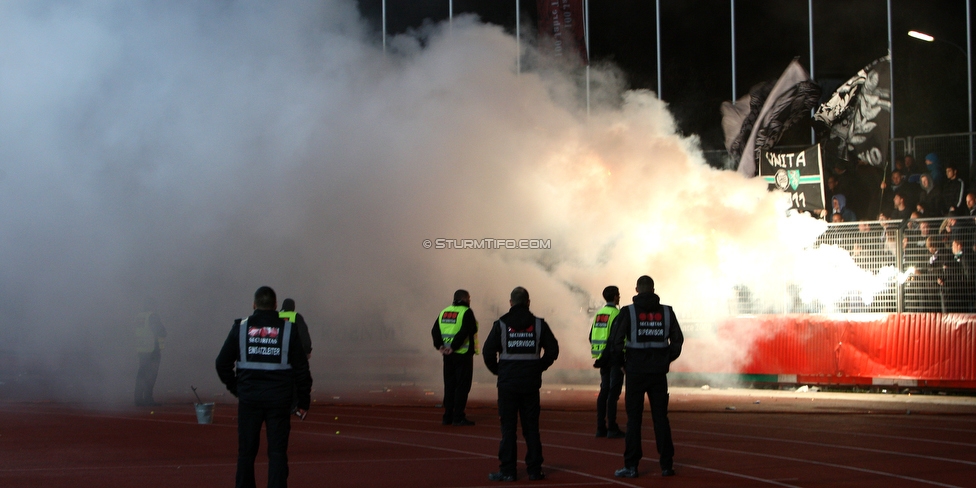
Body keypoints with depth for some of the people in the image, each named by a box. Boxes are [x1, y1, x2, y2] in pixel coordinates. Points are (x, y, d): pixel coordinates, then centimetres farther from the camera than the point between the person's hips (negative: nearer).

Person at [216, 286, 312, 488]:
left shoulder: (241, 327, 1)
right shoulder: (288, 329, -1)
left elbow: (222, 363, 4)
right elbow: (301, 368, -1)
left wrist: (235, 388, 16)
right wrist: (303, 401, 5)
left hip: (248, 398, 1)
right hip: (279, 400, -1)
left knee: (246, 451, 11)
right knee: (277, 452, 2)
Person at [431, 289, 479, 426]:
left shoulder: (444, 312, 12)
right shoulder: (466, 312, -9)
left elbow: (435, 331, 6)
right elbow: (464, 332, -20)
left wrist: (440, 346, 0)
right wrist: (453, 347, -16)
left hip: (448, 357, 7)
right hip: (463, 354, -7)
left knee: (449, 385, 13)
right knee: (463, 386, -2)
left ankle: (447, 416, 13)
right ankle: (458, 417, -5)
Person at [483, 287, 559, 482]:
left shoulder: (501, 324, -3)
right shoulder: (539, 324, 2)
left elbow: (488, 352, -6)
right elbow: (552, 350, 1)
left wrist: (498, 370, 8)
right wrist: (540, 367, 12)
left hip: (507, 383, -2)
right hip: (531, 383, 2)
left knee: (508, 427, 1)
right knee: (531, 427, 8)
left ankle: (507, 471, -1)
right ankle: (534, 470, 8)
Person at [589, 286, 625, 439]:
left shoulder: (599, 314, 11)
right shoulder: (616, 314, -12)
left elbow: (592, 337, 15)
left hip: (602, 358, 8)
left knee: (604, 391, 12)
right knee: (613, 392, -6)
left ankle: (601, 427, 12)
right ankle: (612, 429, -6)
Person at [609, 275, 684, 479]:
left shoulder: (628, 312, -5)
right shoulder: (666, 312, 4)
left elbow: (615, 341, -10)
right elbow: (677, 339, 6)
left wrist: (621, 363, 5)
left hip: (636, 372, -2)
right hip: (659, 373, 2)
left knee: (634, 419, 2)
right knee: (661, 418, 7)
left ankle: (631, 466, 0)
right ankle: (666, 465, 6)